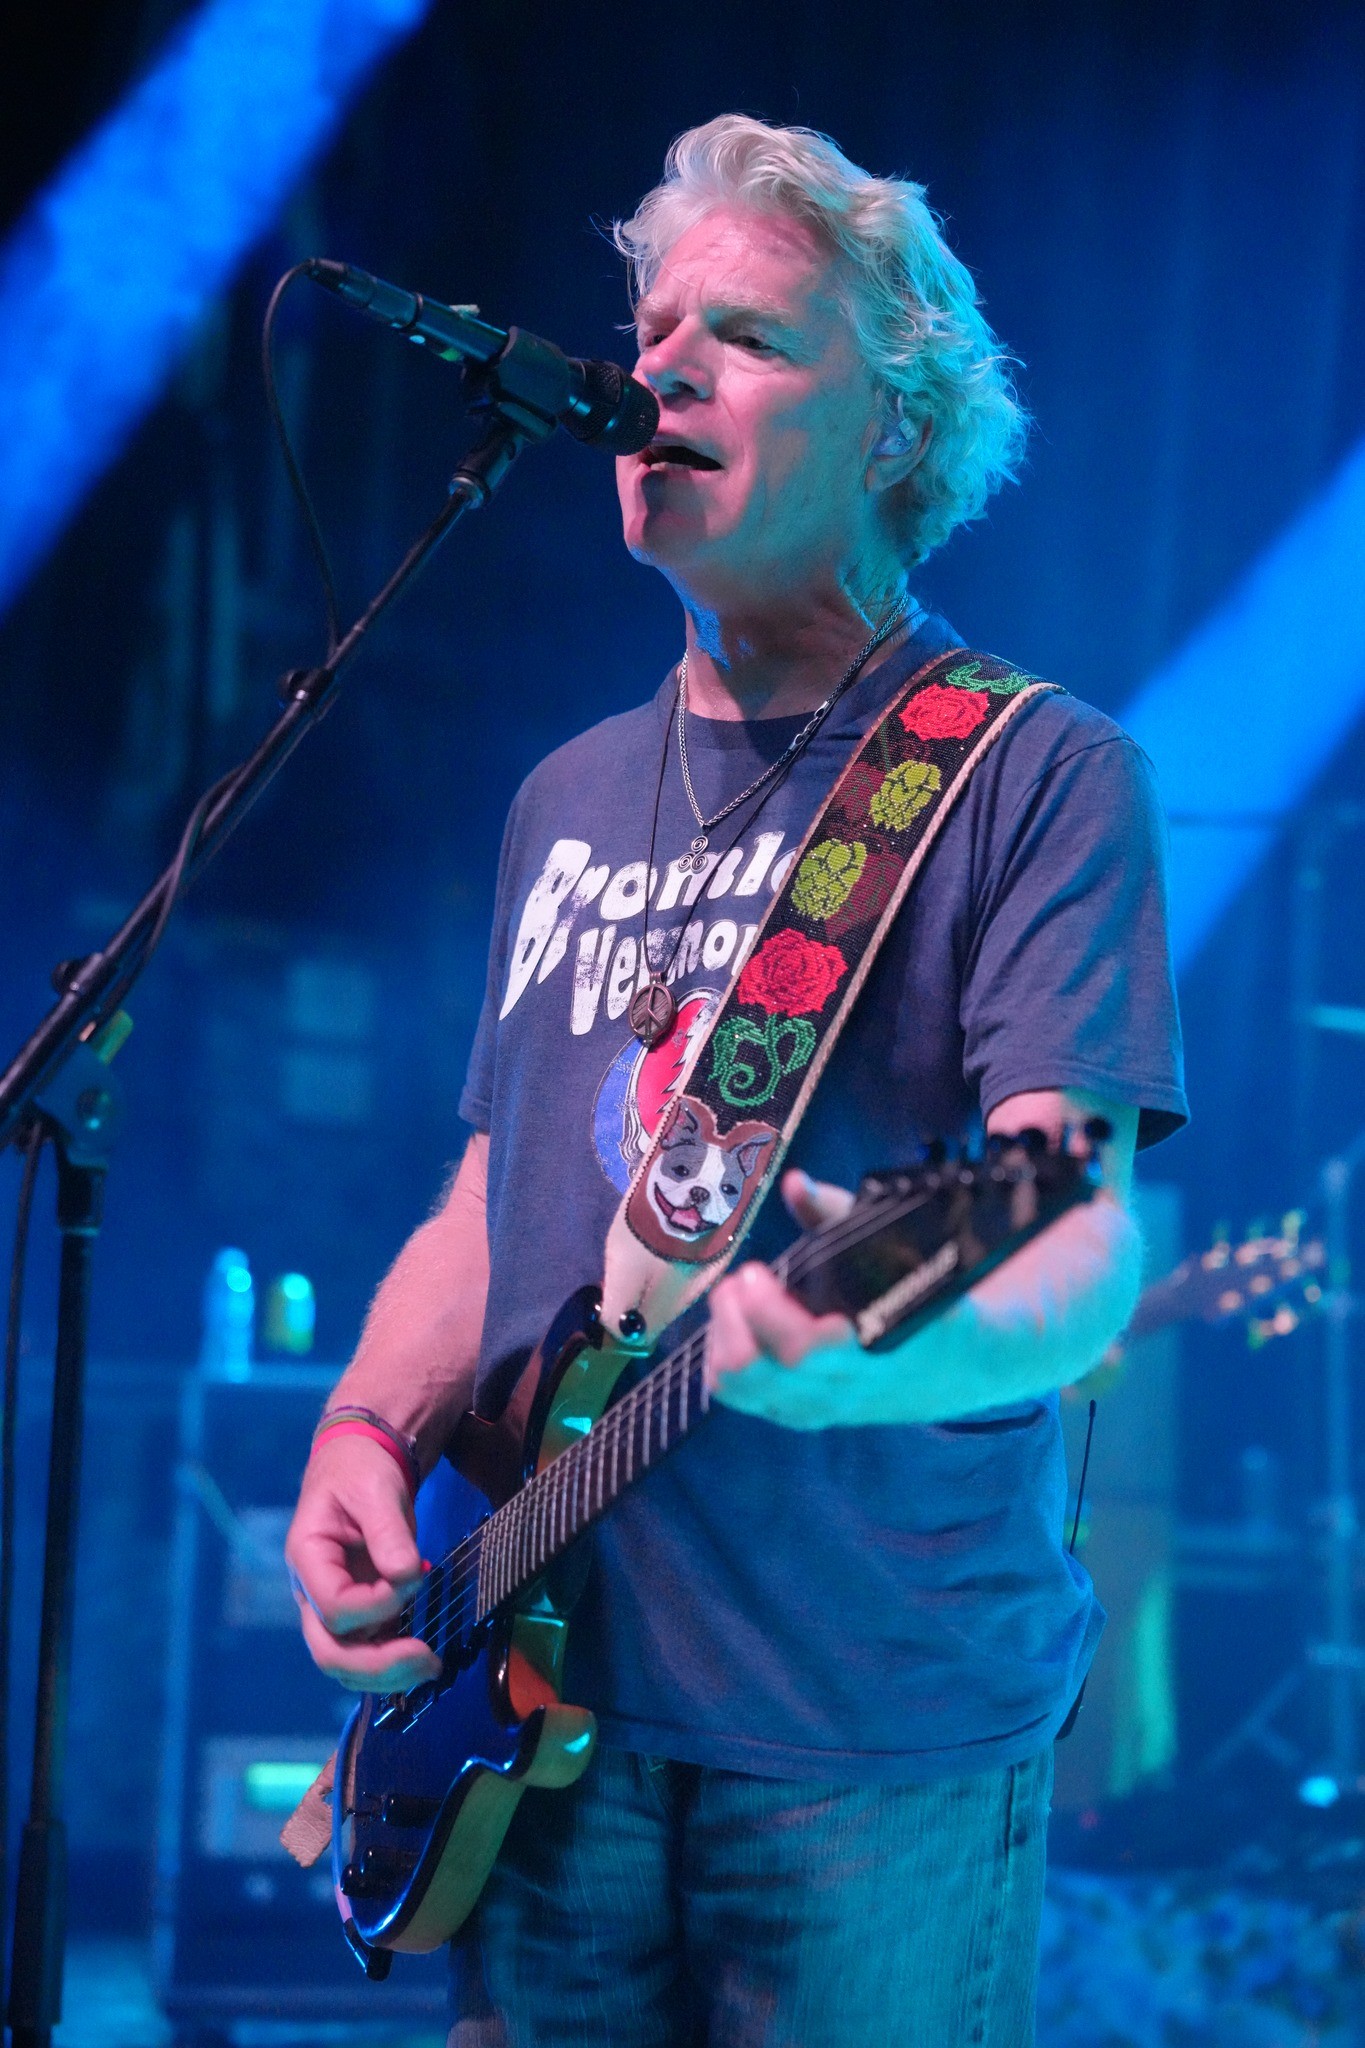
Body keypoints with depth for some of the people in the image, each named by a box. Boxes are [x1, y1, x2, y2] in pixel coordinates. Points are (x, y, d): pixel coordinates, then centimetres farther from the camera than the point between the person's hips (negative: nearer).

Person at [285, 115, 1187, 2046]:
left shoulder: (1036, 772, -4)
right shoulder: (570, 798, 16)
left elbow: (1086, 1238, -15)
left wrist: (907, 1341, -37)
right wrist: (368, 1435, -1)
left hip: (877, 1722, -5)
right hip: (548, 1690, 5)